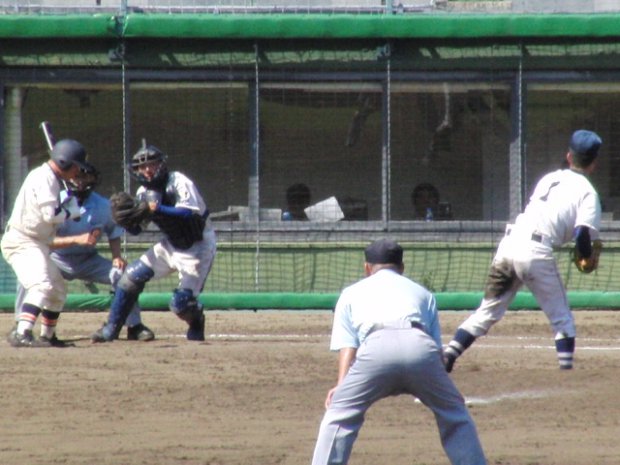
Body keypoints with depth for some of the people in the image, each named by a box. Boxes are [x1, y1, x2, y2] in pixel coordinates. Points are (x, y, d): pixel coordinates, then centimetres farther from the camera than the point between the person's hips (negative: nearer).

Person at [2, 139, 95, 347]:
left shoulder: (55, 180, 16)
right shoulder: (44, 178, -16)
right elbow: (51, 214, -24)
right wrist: (73, 212, -8)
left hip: (37, 244, 11)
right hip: (22, 242, -11)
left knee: (58, 290, 19)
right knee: (42, 285, -28)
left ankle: (47, 336, 31)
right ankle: (21, 334, -39)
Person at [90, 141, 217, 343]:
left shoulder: (179, 182, -20)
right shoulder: (144, 192, 0)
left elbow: (191, 213, -34)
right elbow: (136, 230, 2)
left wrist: (158, 210, -44)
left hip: (198, 247, -7)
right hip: (171, 245, 7)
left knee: (181, 303, -15)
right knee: (132, 276, -3)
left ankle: (196, 326, 19)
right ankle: (110, 330, 8)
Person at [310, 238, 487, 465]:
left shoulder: (352, 293, 34)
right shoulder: (421, 292, 38)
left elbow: (347, 346, 19)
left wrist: (341, 385, 8)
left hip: (376, 347, -1)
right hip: (420, 346, 2)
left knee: (340, 415, 15)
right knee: (455, 416, 21)